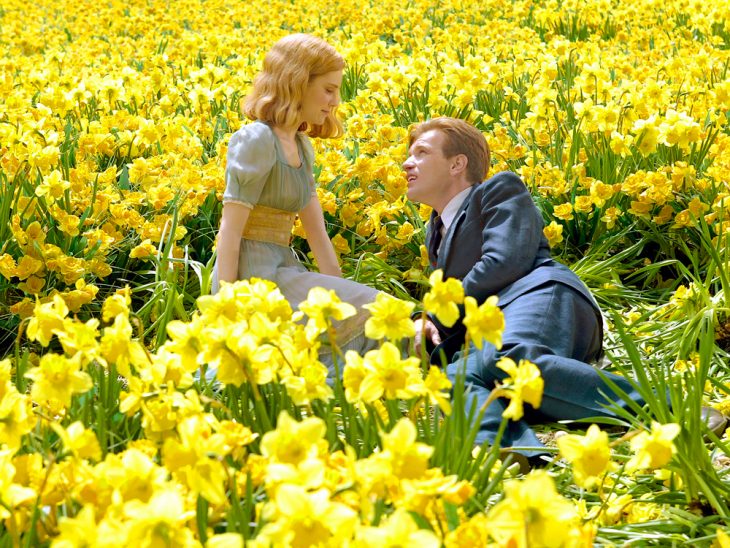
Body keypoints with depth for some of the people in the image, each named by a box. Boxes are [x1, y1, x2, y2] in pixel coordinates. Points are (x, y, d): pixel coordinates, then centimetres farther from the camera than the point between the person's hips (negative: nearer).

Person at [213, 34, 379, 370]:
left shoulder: (301, 147, 14)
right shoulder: (257, 140, -14)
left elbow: (317, 232, 12)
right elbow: (230, 232, -16)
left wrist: (339, 289, 6)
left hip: (279, 270, 9)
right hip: (253, 277, -9)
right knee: (371, 311, -14)